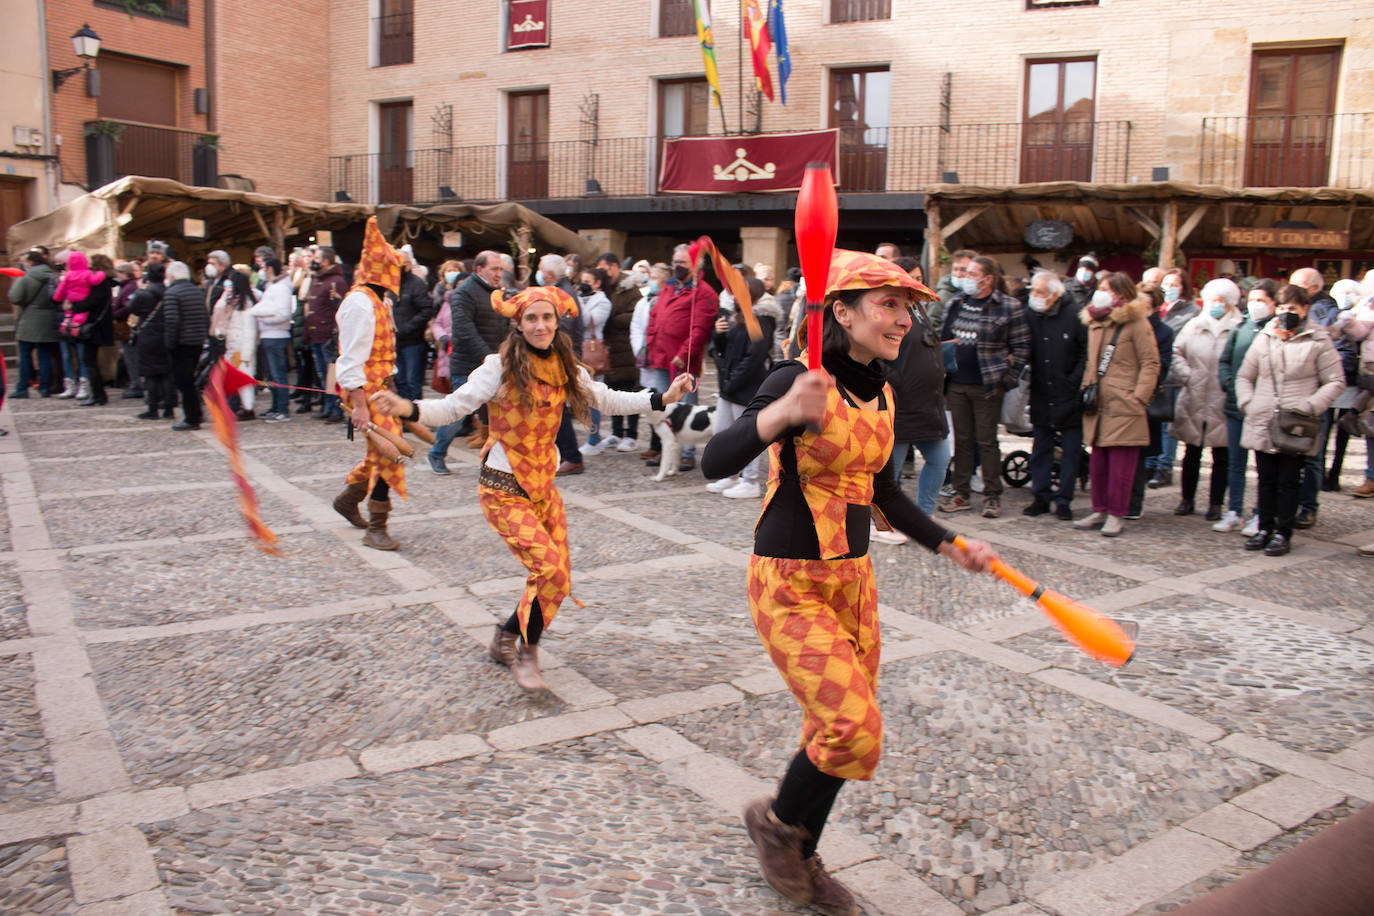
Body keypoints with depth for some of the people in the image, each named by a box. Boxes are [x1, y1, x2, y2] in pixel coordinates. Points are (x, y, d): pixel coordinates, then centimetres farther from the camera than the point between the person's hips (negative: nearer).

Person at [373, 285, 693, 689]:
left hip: (544, 486, 6)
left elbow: (609, 401, 12)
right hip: (503, 489, -6)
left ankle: (507, 640, 30)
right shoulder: (500, 367, -11)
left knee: (557, 578, 6)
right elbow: (453, 407, -14)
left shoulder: (565, 369, 4)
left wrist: (663, 398, 7)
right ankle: (526, 651, 7)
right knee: (550, 570, -16)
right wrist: (407, 408, -31)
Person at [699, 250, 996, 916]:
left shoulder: (881, 396, 7)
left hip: (853, 579, 8)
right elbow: (715, 462, -27)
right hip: (789, 584, -7)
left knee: (839, 733, 13)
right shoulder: (798, 381, -16)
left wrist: (950, 546, 14)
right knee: (853, 731, -13)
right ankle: (776, 820, 18)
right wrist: (784, 412, -43)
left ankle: (801, 860, 36)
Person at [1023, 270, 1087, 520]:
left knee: (1070, 451, 4)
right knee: (1040, 450, 9)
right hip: (1041, 396, 4)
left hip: (1069, 397, -4)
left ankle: (1063, 500, 13)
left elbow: (1087, 353, -7)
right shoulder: (1030, 315, 2)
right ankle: (1041, 497, 18)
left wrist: (1075, 380, -12)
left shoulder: (1075, 315, -10)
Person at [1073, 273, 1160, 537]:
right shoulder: (1095, 323, 15)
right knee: (1097, 461, 10)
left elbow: (1151, 364, -7)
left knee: (1121, 463, -3)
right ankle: (1100, 511, 19)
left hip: (1123, 406, -7)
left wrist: (1138, 398, -14)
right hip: (1098, 406, 7)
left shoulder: (1136, 322, -6)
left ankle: (1117, 515, 4)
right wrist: (1087, 388, 13)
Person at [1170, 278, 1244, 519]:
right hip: (1193, 402, 3)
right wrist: (1187, 375, -3)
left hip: (1222, 404, -3)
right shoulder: (1194, 326, 8)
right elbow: (1176, 353, 10)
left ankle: (1215, 504, 17)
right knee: (1191, 453, 12)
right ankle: (1187, 499, 24)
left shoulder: (1239, 330, -5)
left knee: (1221, 456, 6)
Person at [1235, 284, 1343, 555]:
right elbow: (1244, 377, 16)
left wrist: (1310, 406, -12)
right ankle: (1265, 529, 19)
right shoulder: (1264, 338, 9)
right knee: (1266, 479, 10)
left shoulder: (1318, 341, 0)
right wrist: (1247, 403, 0)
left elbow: (1335, 382, 0)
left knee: (1288, 481, 2)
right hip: (1262, 424, 3)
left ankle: (1283, 534, 10)